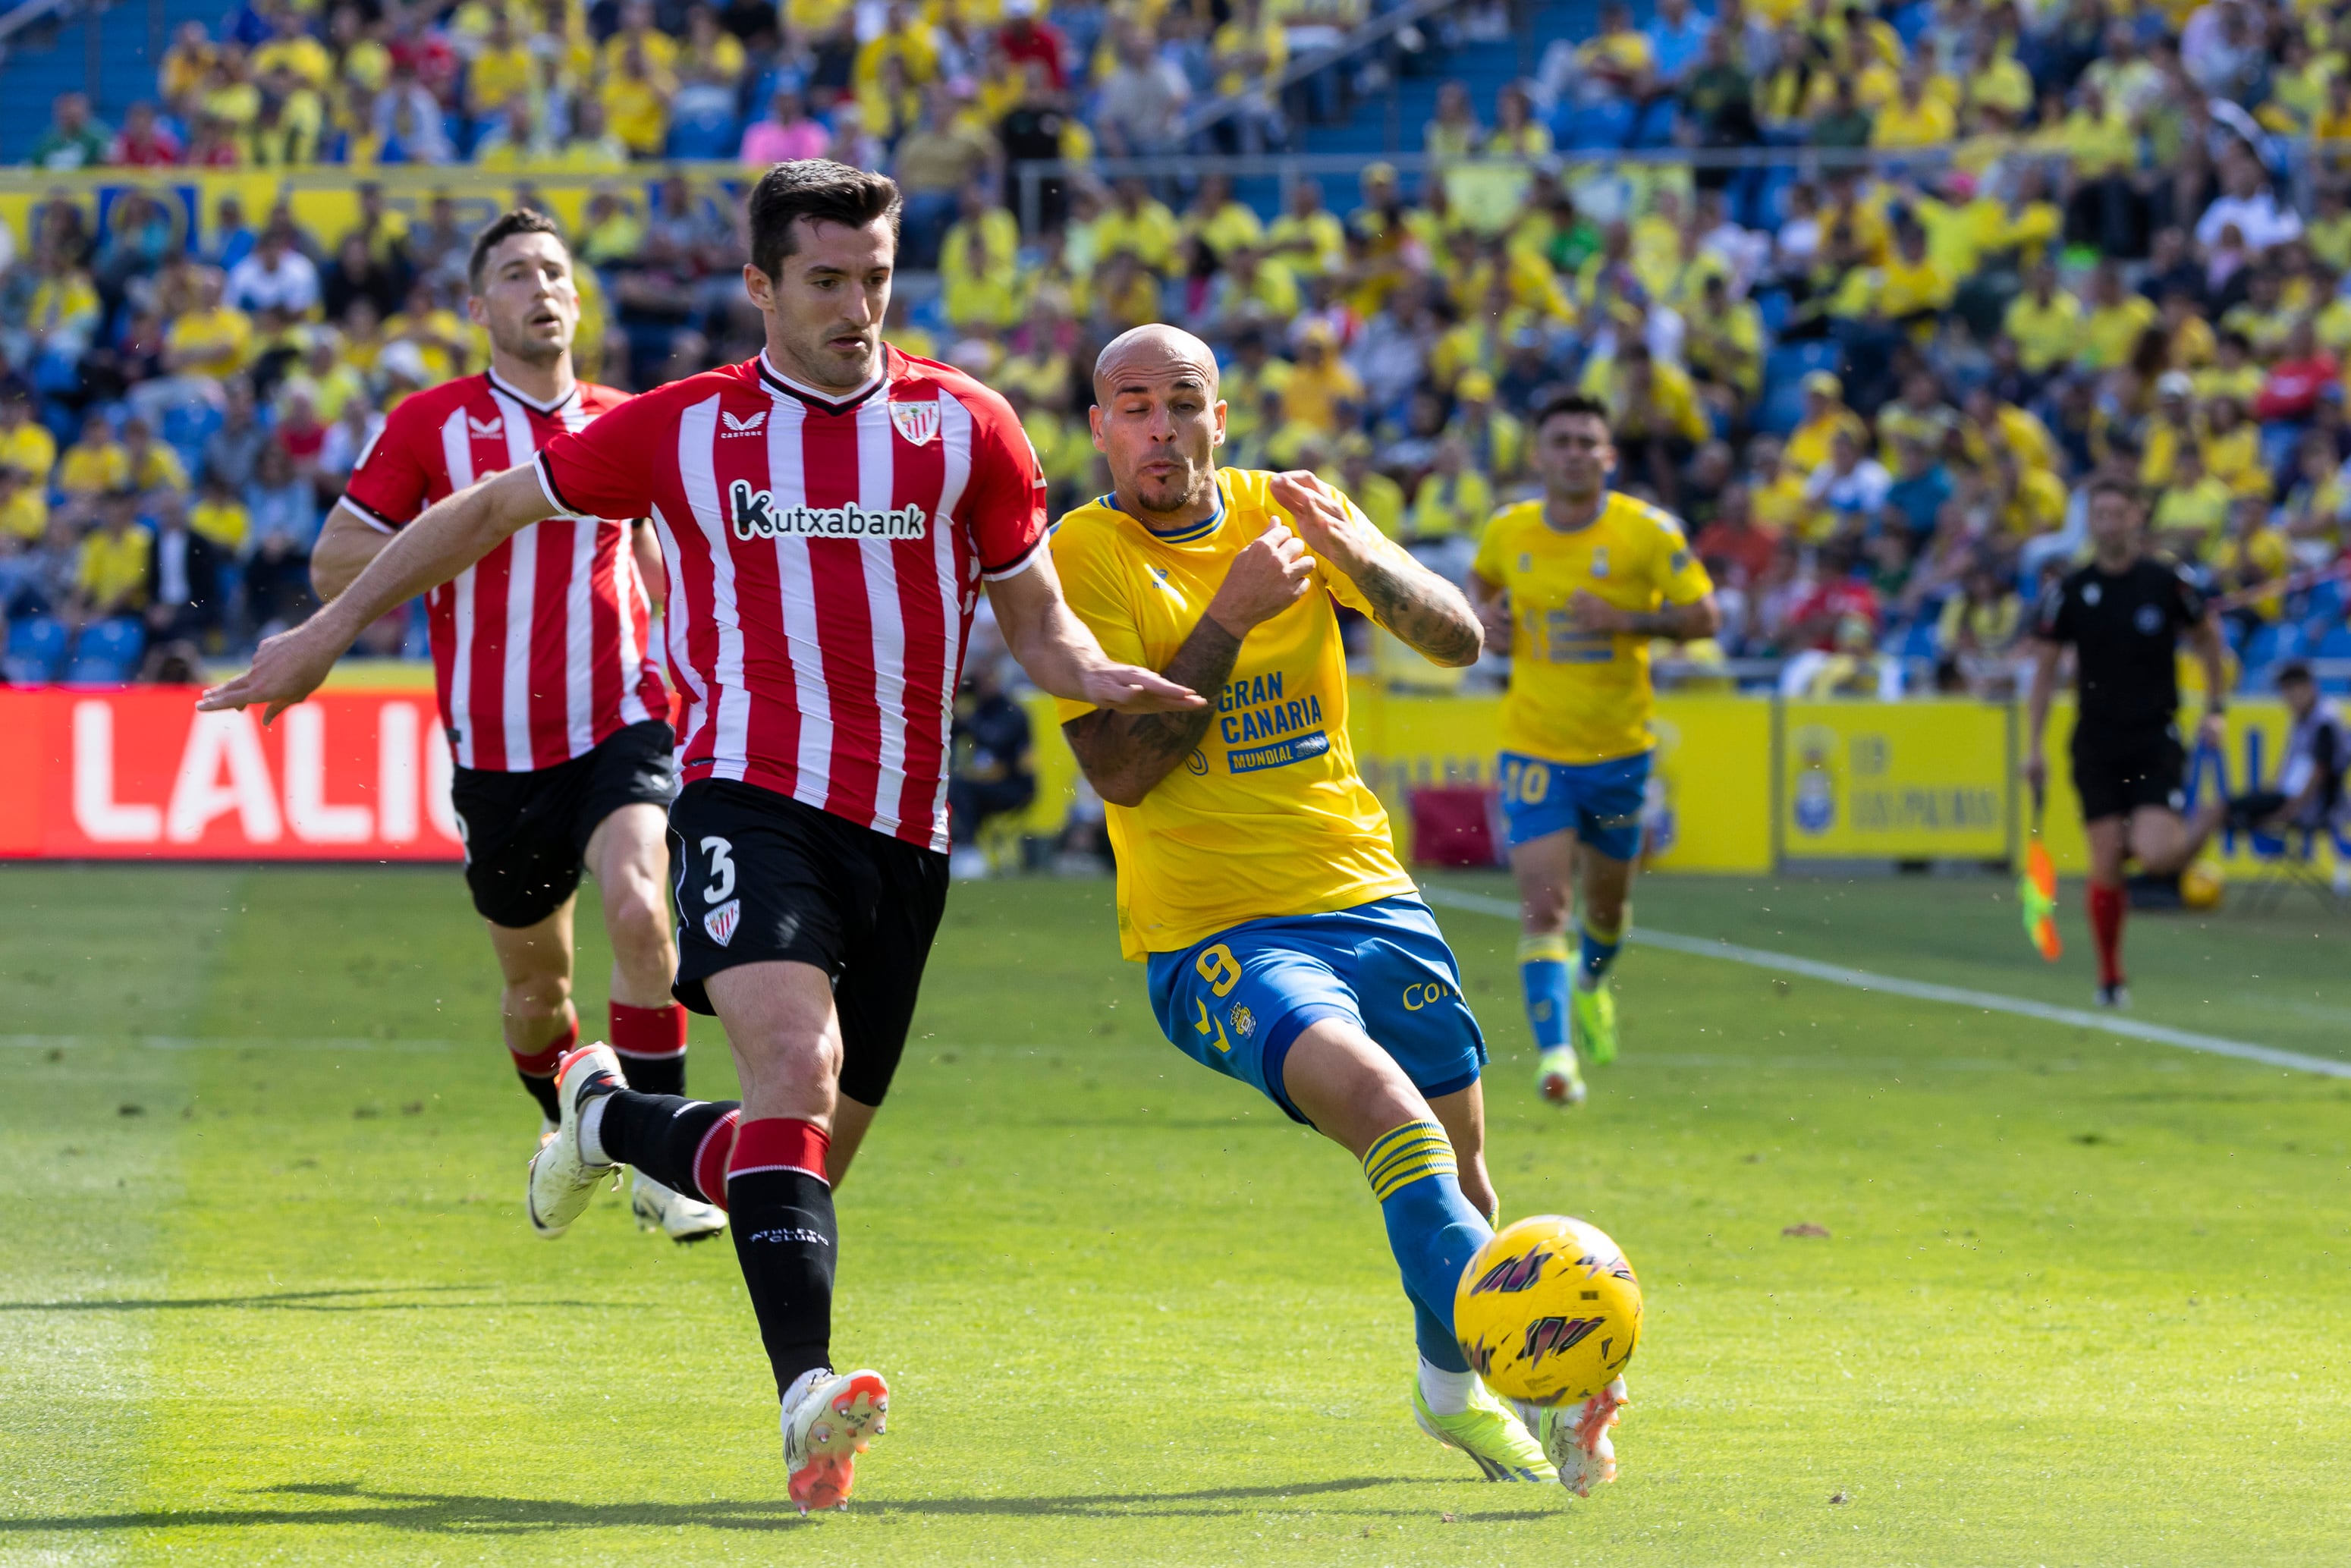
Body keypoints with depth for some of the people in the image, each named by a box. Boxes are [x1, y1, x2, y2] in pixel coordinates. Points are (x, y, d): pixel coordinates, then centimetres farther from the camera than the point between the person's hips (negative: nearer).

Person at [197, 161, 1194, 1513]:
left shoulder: (963, 427, 7)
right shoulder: (680, 430, 5)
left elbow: (1035, 615, 15)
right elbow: (496, 508, 18)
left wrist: (1098, 677, -8)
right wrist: (329, 630, 19)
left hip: (903, 831, 3)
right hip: (750, 801, -3)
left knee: (813, 1150, 7)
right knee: (794, 1061, -29)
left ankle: (608, 1119, 40)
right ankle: (808, 1391, -39)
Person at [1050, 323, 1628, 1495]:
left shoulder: (1281, 512, 6)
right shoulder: (1085, 554, -7)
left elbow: (1456, 640, 0)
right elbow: (1119, 770, -15)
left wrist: (1357, 555, -19)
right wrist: (1229, 617, -19)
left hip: (1367, 897, 5)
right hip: (1213, 928, -5)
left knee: (1457, 1153, 11)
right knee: (1380, 1099, -30)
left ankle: (1455, 1390, 38)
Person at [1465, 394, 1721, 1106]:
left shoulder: (1648, 532, -9)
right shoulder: (1508, 531, -1)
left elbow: (1703, 616, -7)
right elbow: (1482, 582, 21)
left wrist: (1627, 621, -21)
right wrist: (1486, 619, -2)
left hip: (1619, 748, 0)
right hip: (1534, 747, 0)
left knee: (1606, 901, 17)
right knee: (1542, 902, -16)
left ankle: (1592, 985, 51)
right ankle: (1554, 1052, -21)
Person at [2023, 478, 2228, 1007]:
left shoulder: (2168, 582, -5)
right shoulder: (2070, 592, -2)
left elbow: (2207, 638, 11)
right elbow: (2044, 670, 5)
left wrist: (2215, 709, 7)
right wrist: (2034, 747, 1)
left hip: (2155, 739, -1)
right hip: (2097, 741, 1)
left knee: (2153, 856, -16)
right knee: (2105, 864, -4)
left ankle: (2185, 838, 22)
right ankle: (2110, 976, 9)